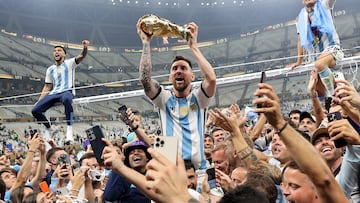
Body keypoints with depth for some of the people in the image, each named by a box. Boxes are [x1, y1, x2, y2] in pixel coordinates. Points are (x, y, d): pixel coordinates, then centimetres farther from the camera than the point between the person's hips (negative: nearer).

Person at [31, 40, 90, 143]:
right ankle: (49, 128, 16)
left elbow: (81, 56, -9)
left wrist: (85, 47, -31)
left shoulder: (69, 63, 9)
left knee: (66, 99, -43)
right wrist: (39, 101, 12)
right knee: (35, 110, -11)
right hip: (53, 93, 5)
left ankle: (69, 130, -44)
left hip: (67, 91, -5)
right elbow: (47, 87, 22)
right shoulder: (50, 70, 21)